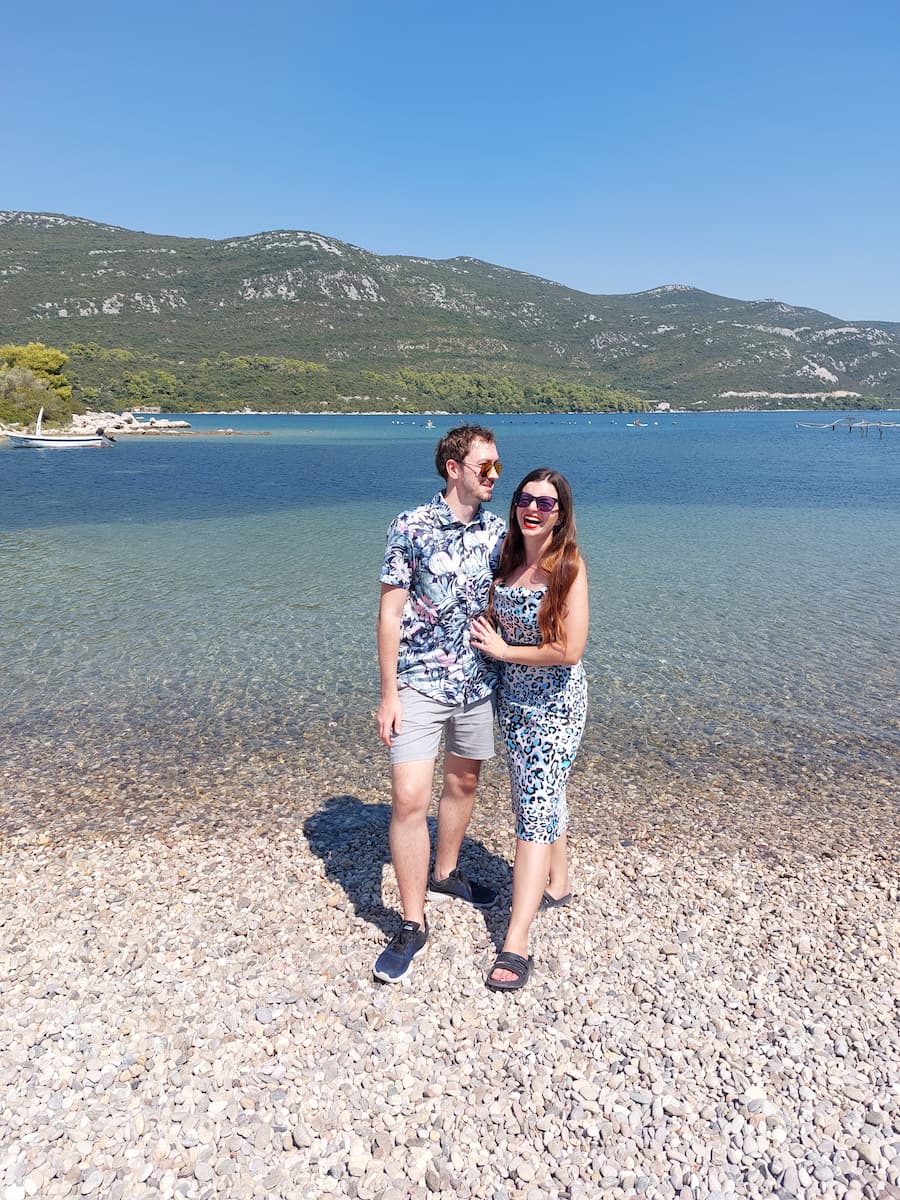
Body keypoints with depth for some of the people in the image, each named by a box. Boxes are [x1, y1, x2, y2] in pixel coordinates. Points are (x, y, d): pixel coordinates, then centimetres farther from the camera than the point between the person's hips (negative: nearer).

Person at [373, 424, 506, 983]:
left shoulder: (497, 532, 3)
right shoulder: (411, 528, -10)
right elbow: (390, 612, -9)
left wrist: (507, 671, 10)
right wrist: (388, 694, -12)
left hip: (478, 683, 5)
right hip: (419, 685, -5)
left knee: (464, 781, 18)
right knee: (409, 798, -9)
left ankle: (445, 873, 42)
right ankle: (412, 925, 6)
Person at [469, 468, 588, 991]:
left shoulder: (569, 566, -17)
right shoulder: (508, 560, 3)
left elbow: (569, 650, -23)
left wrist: (504, 650, -14)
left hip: (556, 704, -7)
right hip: (513, 700, 7)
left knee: (537, 810, -7)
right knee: (537, 797, 20)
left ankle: (516, 943, -3)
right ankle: (558, 884, 43)